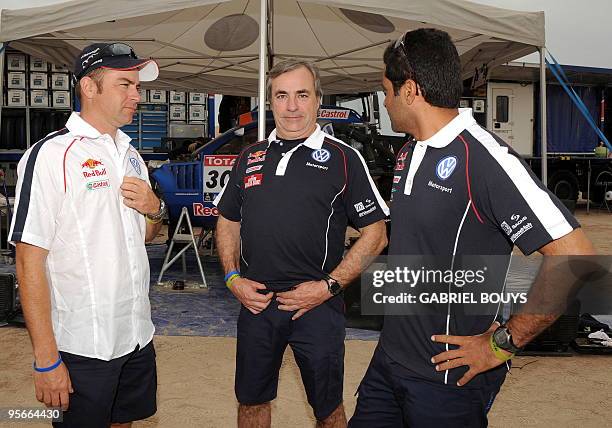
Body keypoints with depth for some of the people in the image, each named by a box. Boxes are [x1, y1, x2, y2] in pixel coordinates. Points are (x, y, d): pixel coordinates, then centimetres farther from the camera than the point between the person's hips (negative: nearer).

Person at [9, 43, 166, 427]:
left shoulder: (131, 155, 10)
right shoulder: (51, 154, -14)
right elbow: (30, 262, -17)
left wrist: (155, 209, -3)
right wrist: (46, 360, -18)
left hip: (138, 337, 7)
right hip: (82, 348, -7)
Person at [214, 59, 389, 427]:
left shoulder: (343, 158, -5)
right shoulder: (250, 158, 9)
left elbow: (375, 234, -6)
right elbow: (228, 222, 16)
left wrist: (329, 286, -14)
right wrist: (233, 278, 2)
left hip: (318, 306, -4)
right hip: (255, 302, 4)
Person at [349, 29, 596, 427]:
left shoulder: (483, 158, -21)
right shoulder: (408, 154, 7)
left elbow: (575, 259, -26)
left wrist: (502, 344, -19)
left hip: (449, 376, -7)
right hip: (389, 358, 8)